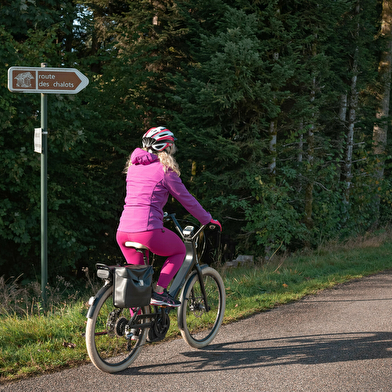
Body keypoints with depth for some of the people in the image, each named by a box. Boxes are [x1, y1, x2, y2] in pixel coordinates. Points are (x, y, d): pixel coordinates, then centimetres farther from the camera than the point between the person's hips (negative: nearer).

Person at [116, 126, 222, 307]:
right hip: (147, 231, -6)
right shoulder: (165, 170, -1)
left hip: (123, 232, 6)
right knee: (179, 251, 21)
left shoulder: (133, 167, 18)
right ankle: (159, 292, 6)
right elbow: (187, 199, 5)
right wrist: (208, 220, 17)